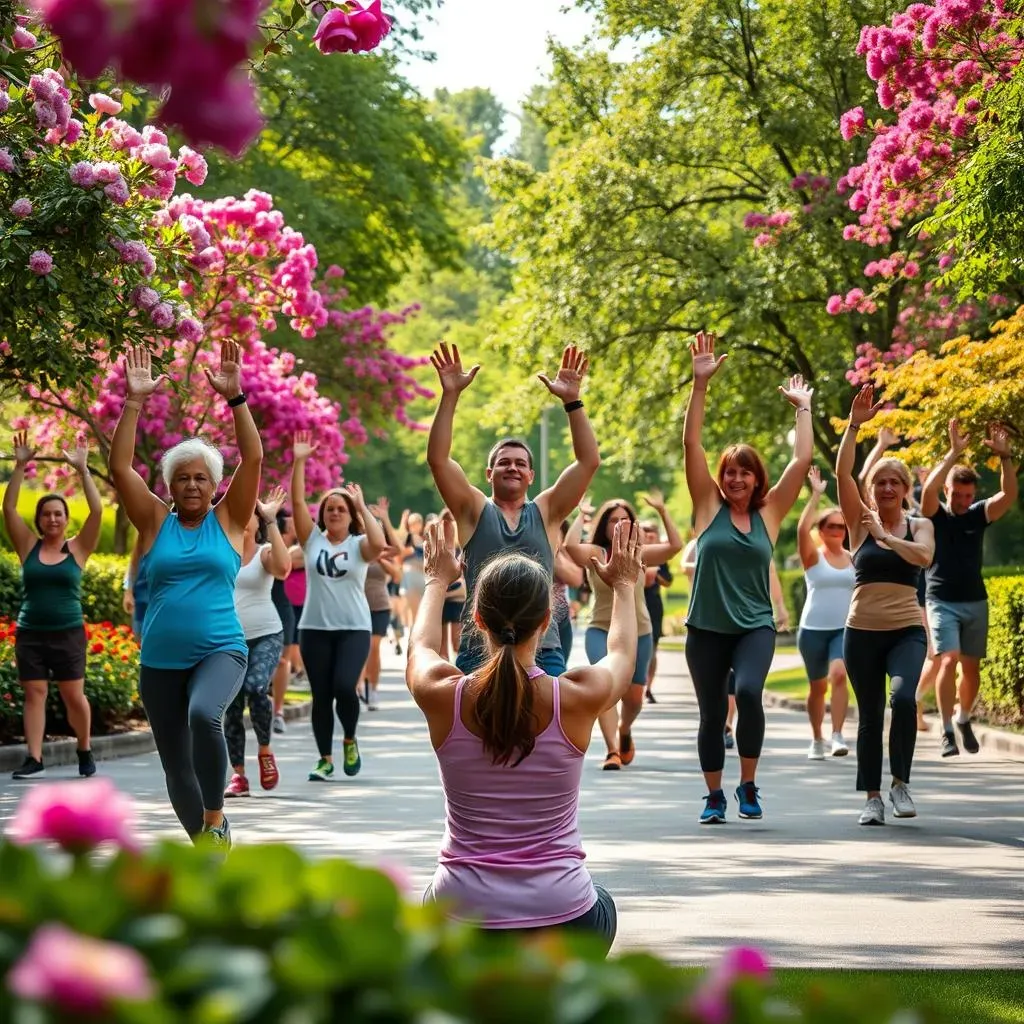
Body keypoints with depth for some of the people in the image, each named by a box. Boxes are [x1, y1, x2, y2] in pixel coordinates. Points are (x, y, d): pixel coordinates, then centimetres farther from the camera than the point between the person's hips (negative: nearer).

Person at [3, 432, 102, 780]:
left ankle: (85, 752, 20)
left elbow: (97, 510, -8)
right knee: (34, 694, -2)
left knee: (74, 695, 2)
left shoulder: (77, 549, 2)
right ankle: (34, 759, -2)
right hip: (30, 633, 1)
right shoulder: (28, 547, 4)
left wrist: (82, 469, -10)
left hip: (68, 634, -1)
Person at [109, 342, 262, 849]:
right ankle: (205, 846, 28)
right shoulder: (155, 522, 6)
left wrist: (234, 398, -11)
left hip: (220, 650, -3)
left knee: (205, 714, -33)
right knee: (176, 765, 8)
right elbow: (120, 466, -3)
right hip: (160, 661, 3)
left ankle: (215, 820, -16)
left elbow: (252, 457, -5)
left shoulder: (228, 521, 4)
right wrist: (134, 402, -8)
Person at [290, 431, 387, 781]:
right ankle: (325, 759, 14)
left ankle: (350, 741, 9)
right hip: (314, 628, 2)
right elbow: (297, 502, -4)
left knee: (344, 687, -18)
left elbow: (379, 544, -22)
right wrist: (299, 461, -11)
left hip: (354, 628, -2)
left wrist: (363, 506, -14)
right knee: (321, 695, 3)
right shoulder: (312, 539, 6)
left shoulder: (359, 545, 1)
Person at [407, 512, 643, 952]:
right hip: (561, 924, -1)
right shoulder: (578, 698, -11)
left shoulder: (443, 697, -9)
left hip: (461, 924, 1)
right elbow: (622, 652, 15)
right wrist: (623, 585, 34)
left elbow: (421, 645, 18)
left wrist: (437, 580, 35)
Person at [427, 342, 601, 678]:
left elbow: (589, 461, 1)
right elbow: (438, 460, -5)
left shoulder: (545, 512, 9)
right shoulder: (474, 511, 7)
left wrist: (571, 401, -8)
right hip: (480, 652, -1)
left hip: (543, 653, 1)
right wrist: (450, 395, -13)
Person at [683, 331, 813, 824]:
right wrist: (700, 383, -10)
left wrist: (802, 409, 8)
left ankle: (748, 785, -6)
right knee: (711, 713, 6)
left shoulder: (769, 512, 4)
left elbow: (801, 460, 4)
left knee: (749, 692, -23)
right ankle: (714, 796, 22)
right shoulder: (709, 506, 2)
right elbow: (691, 445, -5)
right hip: (707, 627, 1)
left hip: (755, 626, -1)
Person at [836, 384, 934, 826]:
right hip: (862, 632, 1)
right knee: (869, 715, 5)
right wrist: (854, 425, -16)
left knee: (904, 697, -24)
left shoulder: (919, 525, 5)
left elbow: (923, 556, -17)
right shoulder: (860, 522, 4)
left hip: (906, 631, -1)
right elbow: (842, 473, -9)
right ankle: (872, 797, 15)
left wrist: (885, 536, -19)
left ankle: (901, 782, -8)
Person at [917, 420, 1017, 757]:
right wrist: (953, 453, -30)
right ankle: (947, 732, -17)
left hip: (975, 602, 4)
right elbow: (928, 489, -26)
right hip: (942, 602, -3)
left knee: (971, 667, 10)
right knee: (948, 661, -18)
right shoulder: (936, 515, -5)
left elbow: (1009, 495, -13)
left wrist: (1004, 457, -25)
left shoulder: (978, 514, 2)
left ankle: (964, 719, 34)